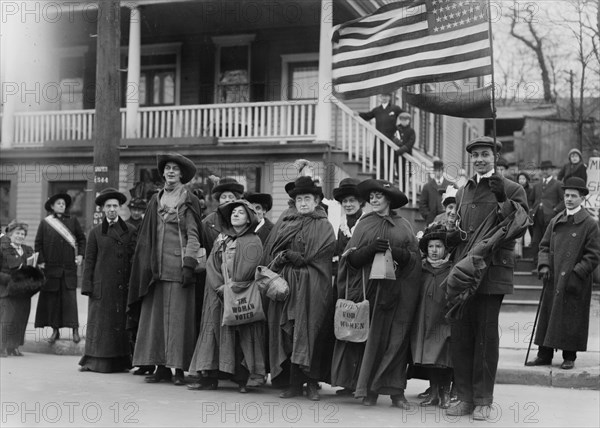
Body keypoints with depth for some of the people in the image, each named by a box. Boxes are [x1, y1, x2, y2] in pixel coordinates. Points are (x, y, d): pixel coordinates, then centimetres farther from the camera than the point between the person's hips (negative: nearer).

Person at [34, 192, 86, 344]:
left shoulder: (72, 221, 8)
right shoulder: (45, 223, 6)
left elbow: (82, 239, 11)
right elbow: (38, 243, 7)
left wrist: (81, 254, -2)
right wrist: (41, 261, -2)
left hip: (69, 267, -1)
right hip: (51, 267, 1)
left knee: (70, 297, -5)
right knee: (52, 298, 2)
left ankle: (75, 329, -4)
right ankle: (55, 330, 8)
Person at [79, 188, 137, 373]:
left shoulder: (131, 230, 9)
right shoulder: (95, 233, 7)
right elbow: (89, 261, 7)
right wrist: (87, 286, -1)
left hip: (124, 285, 1)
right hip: (102, 286, -1)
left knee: (123, 323, 3)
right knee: (100, 323, 0)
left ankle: (121, 361, 9)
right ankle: (95, 361, 6)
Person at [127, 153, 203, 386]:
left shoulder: (189, 201, 2)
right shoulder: (156, 201, 15)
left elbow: (193, 236, -4)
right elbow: (146, 237, 16)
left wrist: (189, 264, -14)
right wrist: (147, 266, 10)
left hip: (178, 267, -5)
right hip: (156, 267, 5)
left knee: (178, 316, -4)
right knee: (155, 315, 3)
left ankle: (179, 368, 0)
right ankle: (161, 366, 8)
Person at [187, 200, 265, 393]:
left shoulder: (253, 242, 1)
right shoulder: (221, 240, 16)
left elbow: (247, 271, -9)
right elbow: (211, 266, 6)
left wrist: (232, 287, -13)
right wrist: (220, 287, -8)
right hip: (218, 295, 5)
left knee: (240, 335, -6)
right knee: (214, 331, 0)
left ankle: (242, 380, -3)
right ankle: (209, 377, 2)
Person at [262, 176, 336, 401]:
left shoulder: (323, 226, 5)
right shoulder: (284, 223, 17)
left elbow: (314, 255, -8)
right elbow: (270, 252, 15)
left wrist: (286, 255, -4)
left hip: (312, 286, -4)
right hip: (285, 282, 4)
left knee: (309, 331, -7)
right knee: (287, 332, -1)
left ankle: (312, 383, -1)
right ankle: (294, 382, 3)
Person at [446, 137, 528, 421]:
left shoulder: (510, 190, 2)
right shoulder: (463, 192, 19)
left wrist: (507, 211, -22)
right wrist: (455, 232, 6)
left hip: (492, 271, -5)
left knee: (486, 335, 0)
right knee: (459, 333, 4)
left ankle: (483, 401, 10)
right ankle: (464, 397, 14)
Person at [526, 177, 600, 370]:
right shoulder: (555, 221, 11)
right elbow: (544, 245, 17)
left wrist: (577, 273, -14)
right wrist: (544, 265, 0)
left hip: (575, 283, -5)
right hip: (553, 279, 5)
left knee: (571, 319, 0)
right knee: (548, 315, 7)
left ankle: (569, 357, 11)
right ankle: (545, 355, 16)